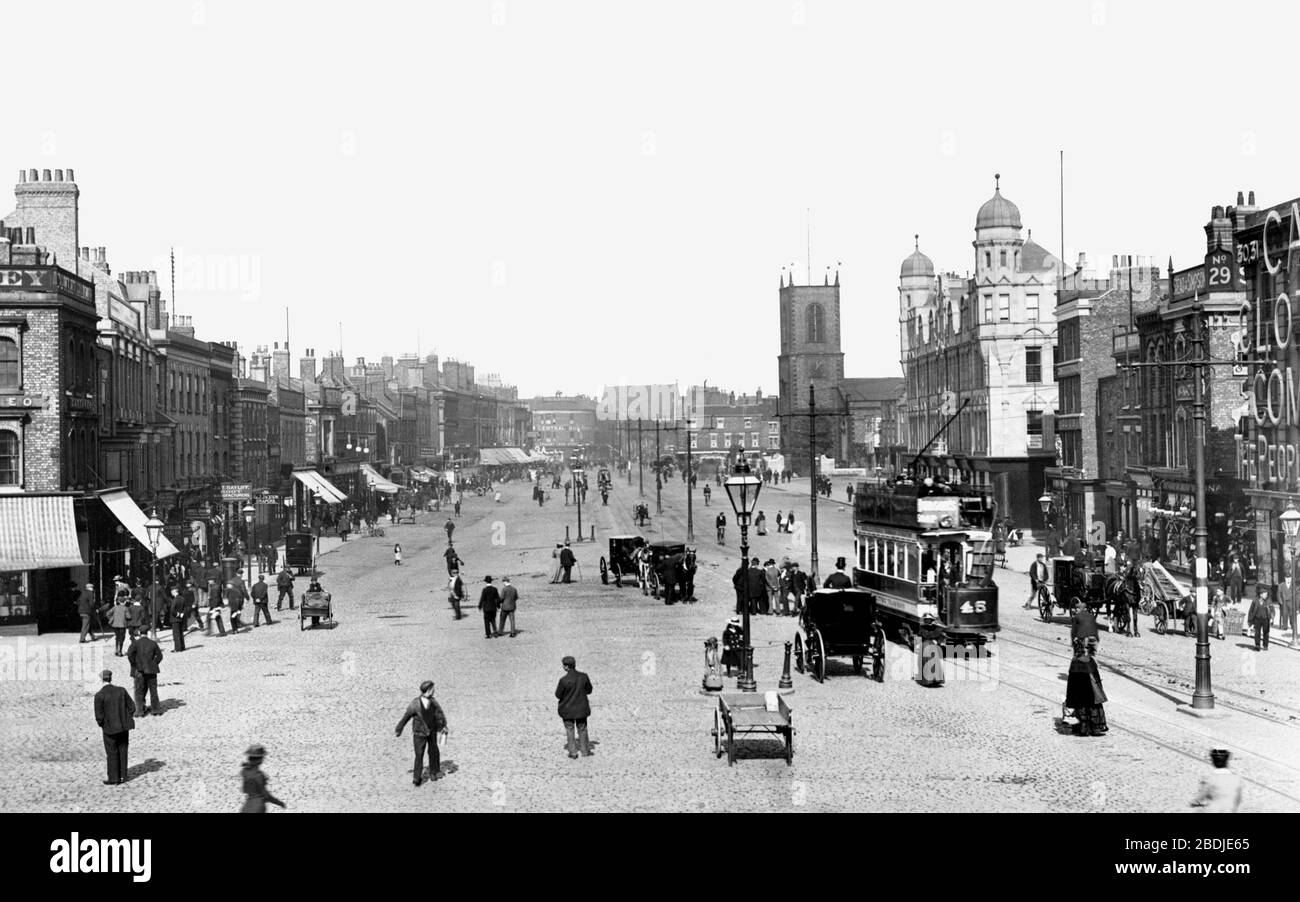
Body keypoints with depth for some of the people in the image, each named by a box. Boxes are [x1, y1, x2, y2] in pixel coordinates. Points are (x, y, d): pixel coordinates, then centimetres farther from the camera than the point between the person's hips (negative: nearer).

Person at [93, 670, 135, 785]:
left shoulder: (99, 695, -16)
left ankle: (113, 779, 13)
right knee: (122, 751, 15)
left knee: (112, 753, 8)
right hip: (124, 727, 4)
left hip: (109, 728, -4)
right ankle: (122, 776, 21)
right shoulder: (121, 691, -4)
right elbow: (132, 707, 0)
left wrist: (101, 725, 3)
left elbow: (99, 715, -15)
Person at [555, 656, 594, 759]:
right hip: (581, 708, 3)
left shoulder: (564, 680, -23)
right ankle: (585, 751, 24)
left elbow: (558, 695, -13)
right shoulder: (584, 676, -12)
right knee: (582, 729, 18)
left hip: (568, 709, -3)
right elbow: (589, 690, 0)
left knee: (569, 729, 14)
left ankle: (573, 752, 15)